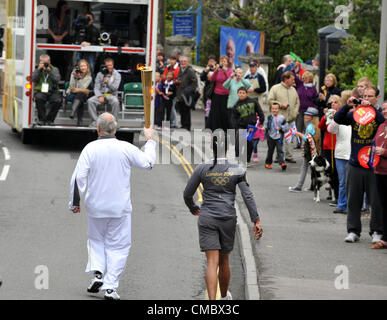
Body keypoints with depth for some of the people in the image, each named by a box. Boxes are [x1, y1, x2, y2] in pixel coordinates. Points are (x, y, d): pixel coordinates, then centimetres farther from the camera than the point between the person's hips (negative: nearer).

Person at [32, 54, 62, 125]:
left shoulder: (54, 69, 12)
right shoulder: (37, 69, 13)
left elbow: (57, 80, -5)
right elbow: (33, 79, -4)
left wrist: (50, 71, -12)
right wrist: (39, 69, -9)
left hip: (52, 92, 1)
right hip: (40, 91, -1)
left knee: (58, 100, -32)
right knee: (39, 98, -37)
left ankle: (49, 119, -11)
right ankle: (41, 119, -19)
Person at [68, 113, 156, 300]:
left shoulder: (90, 149, -7)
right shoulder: (126, 148, -6)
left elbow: (78, 177, -10)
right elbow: (148, 162, 9)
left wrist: (75, 202, 0)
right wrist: (150, 141, 24)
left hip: (95, 207, 1)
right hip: (120, 207, -1)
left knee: (96, 240, 22)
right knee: (117, 246, 7)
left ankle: (96, 272, 2)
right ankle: (110, 287, 0)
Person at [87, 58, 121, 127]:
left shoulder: (117, 75, 5)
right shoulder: (100, 74, 9)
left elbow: (115, 87, -5)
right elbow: (96, 88, 5)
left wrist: (108, 81, -17)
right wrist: (100, 96, -12)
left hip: (111, 95, -2)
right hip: (101, 94, 2)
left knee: (116, 102, -37)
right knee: (90, 101, -27)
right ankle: (94, 121, -22)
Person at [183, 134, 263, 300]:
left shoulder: (202, 169, -3)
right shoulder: (237, 170, -3)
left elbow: (187, 194, 3)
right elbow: (248, 196, -7)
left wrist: (193, 208, 24)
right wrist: (256, 221, -6)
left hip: (207, 219, -1)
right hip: (228, 220, 1)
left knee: (212, 262, -7)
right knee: (224, 260, 20)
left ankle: (212, 301, -24)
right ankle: (224, 296, 39)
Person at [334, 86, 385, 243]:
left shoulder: (377, 114, 0)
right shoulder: (355, 114, 8)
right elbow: (338, 119, -1)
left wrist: (371, 107, -27)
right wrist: (348, 106, -15)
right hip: (355, 164, 3)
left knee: (376, 201, -1)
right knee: (353, 200, 7)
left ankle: (376, 232, 9)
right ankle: (353, 231, 15)